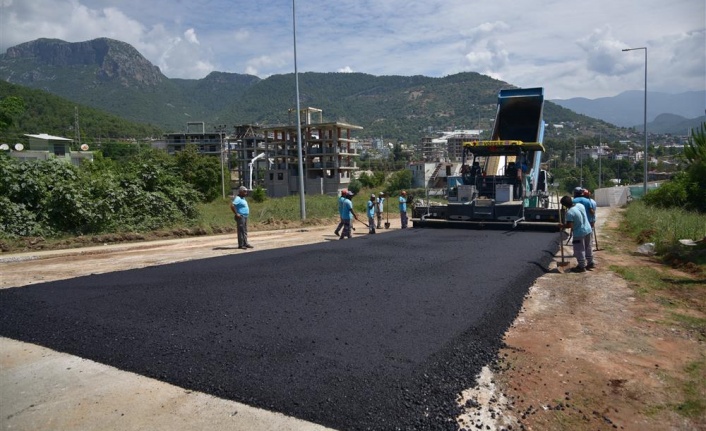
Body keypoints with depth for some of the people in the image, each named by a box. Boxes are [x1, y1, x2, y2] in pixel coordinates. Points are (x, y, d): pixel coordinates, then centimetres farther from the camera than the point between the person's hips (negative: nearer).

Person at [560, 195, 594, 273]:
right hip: (588, 230, 8)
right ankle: (590, 263, 33)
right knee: (588, 247, 21)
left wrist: (562, 226, -7)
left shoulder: (569, 212, -24)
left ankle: (581, 266, 11)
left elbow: (569, 225, -24)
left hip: (579, 234, -8)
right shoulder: (580, 205, -1)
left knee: (579, 250, 4)